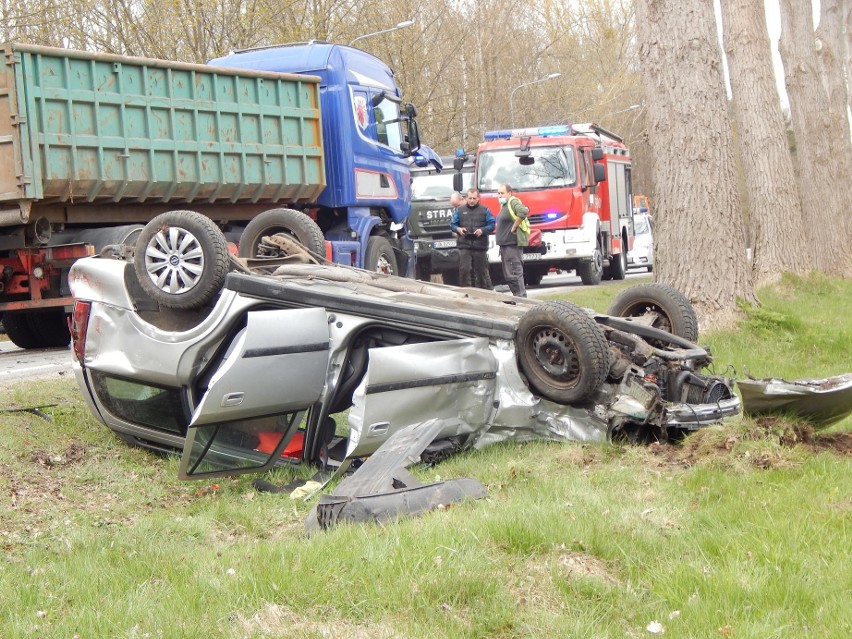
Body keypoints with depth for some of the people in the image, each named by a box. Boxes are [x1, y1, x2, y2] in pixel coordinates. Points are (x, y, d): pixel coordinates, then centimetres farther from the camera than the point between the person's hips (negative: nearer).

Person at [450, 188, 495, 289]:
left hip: (480, 246, -1)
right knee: (464, 270, -8)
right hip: (464, 246, 1)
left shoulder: (484, 210, 7)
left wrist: (482, 230, -14)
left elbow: (492, 225, 3)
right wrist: (458, 229, -9)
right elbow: (452, 224, 13)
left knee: (482, 271, 5)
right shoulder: (460, 210, 11)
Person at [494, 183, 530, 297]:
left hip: (513, 244, -11)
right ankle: (517, 295, 19)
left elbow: (523, 211, -31)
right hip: (505, 245, 11)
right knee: (508, 275, 14)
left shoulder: (513, 202, -11)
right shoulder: (504, 205, 19)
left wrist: (514, 228, -23)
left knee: (514, 273, -13)